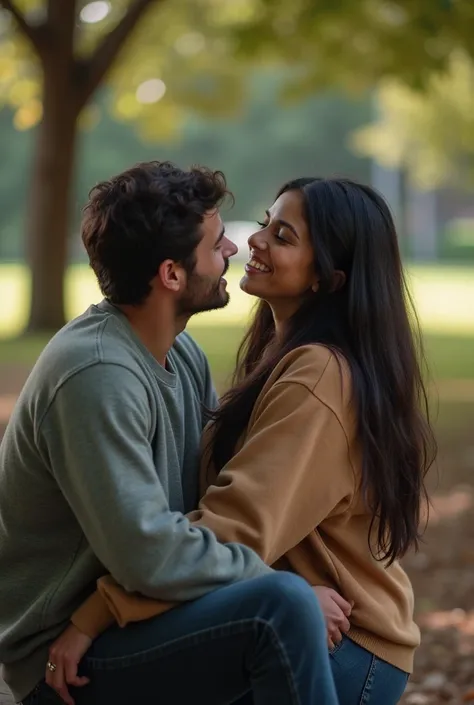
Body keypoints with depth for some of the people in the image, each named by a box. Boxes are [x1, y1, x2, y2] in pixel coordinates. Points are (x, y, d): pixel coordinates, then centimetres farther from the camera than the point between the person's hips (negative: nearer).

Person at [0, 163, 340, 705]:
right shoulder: (97, 376, -24)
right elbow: (149, 555, -28)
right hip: (68, 660, -10)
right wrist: (271, 580, -19)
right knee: (282, 607, -29)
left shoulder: (182, 354, 6)